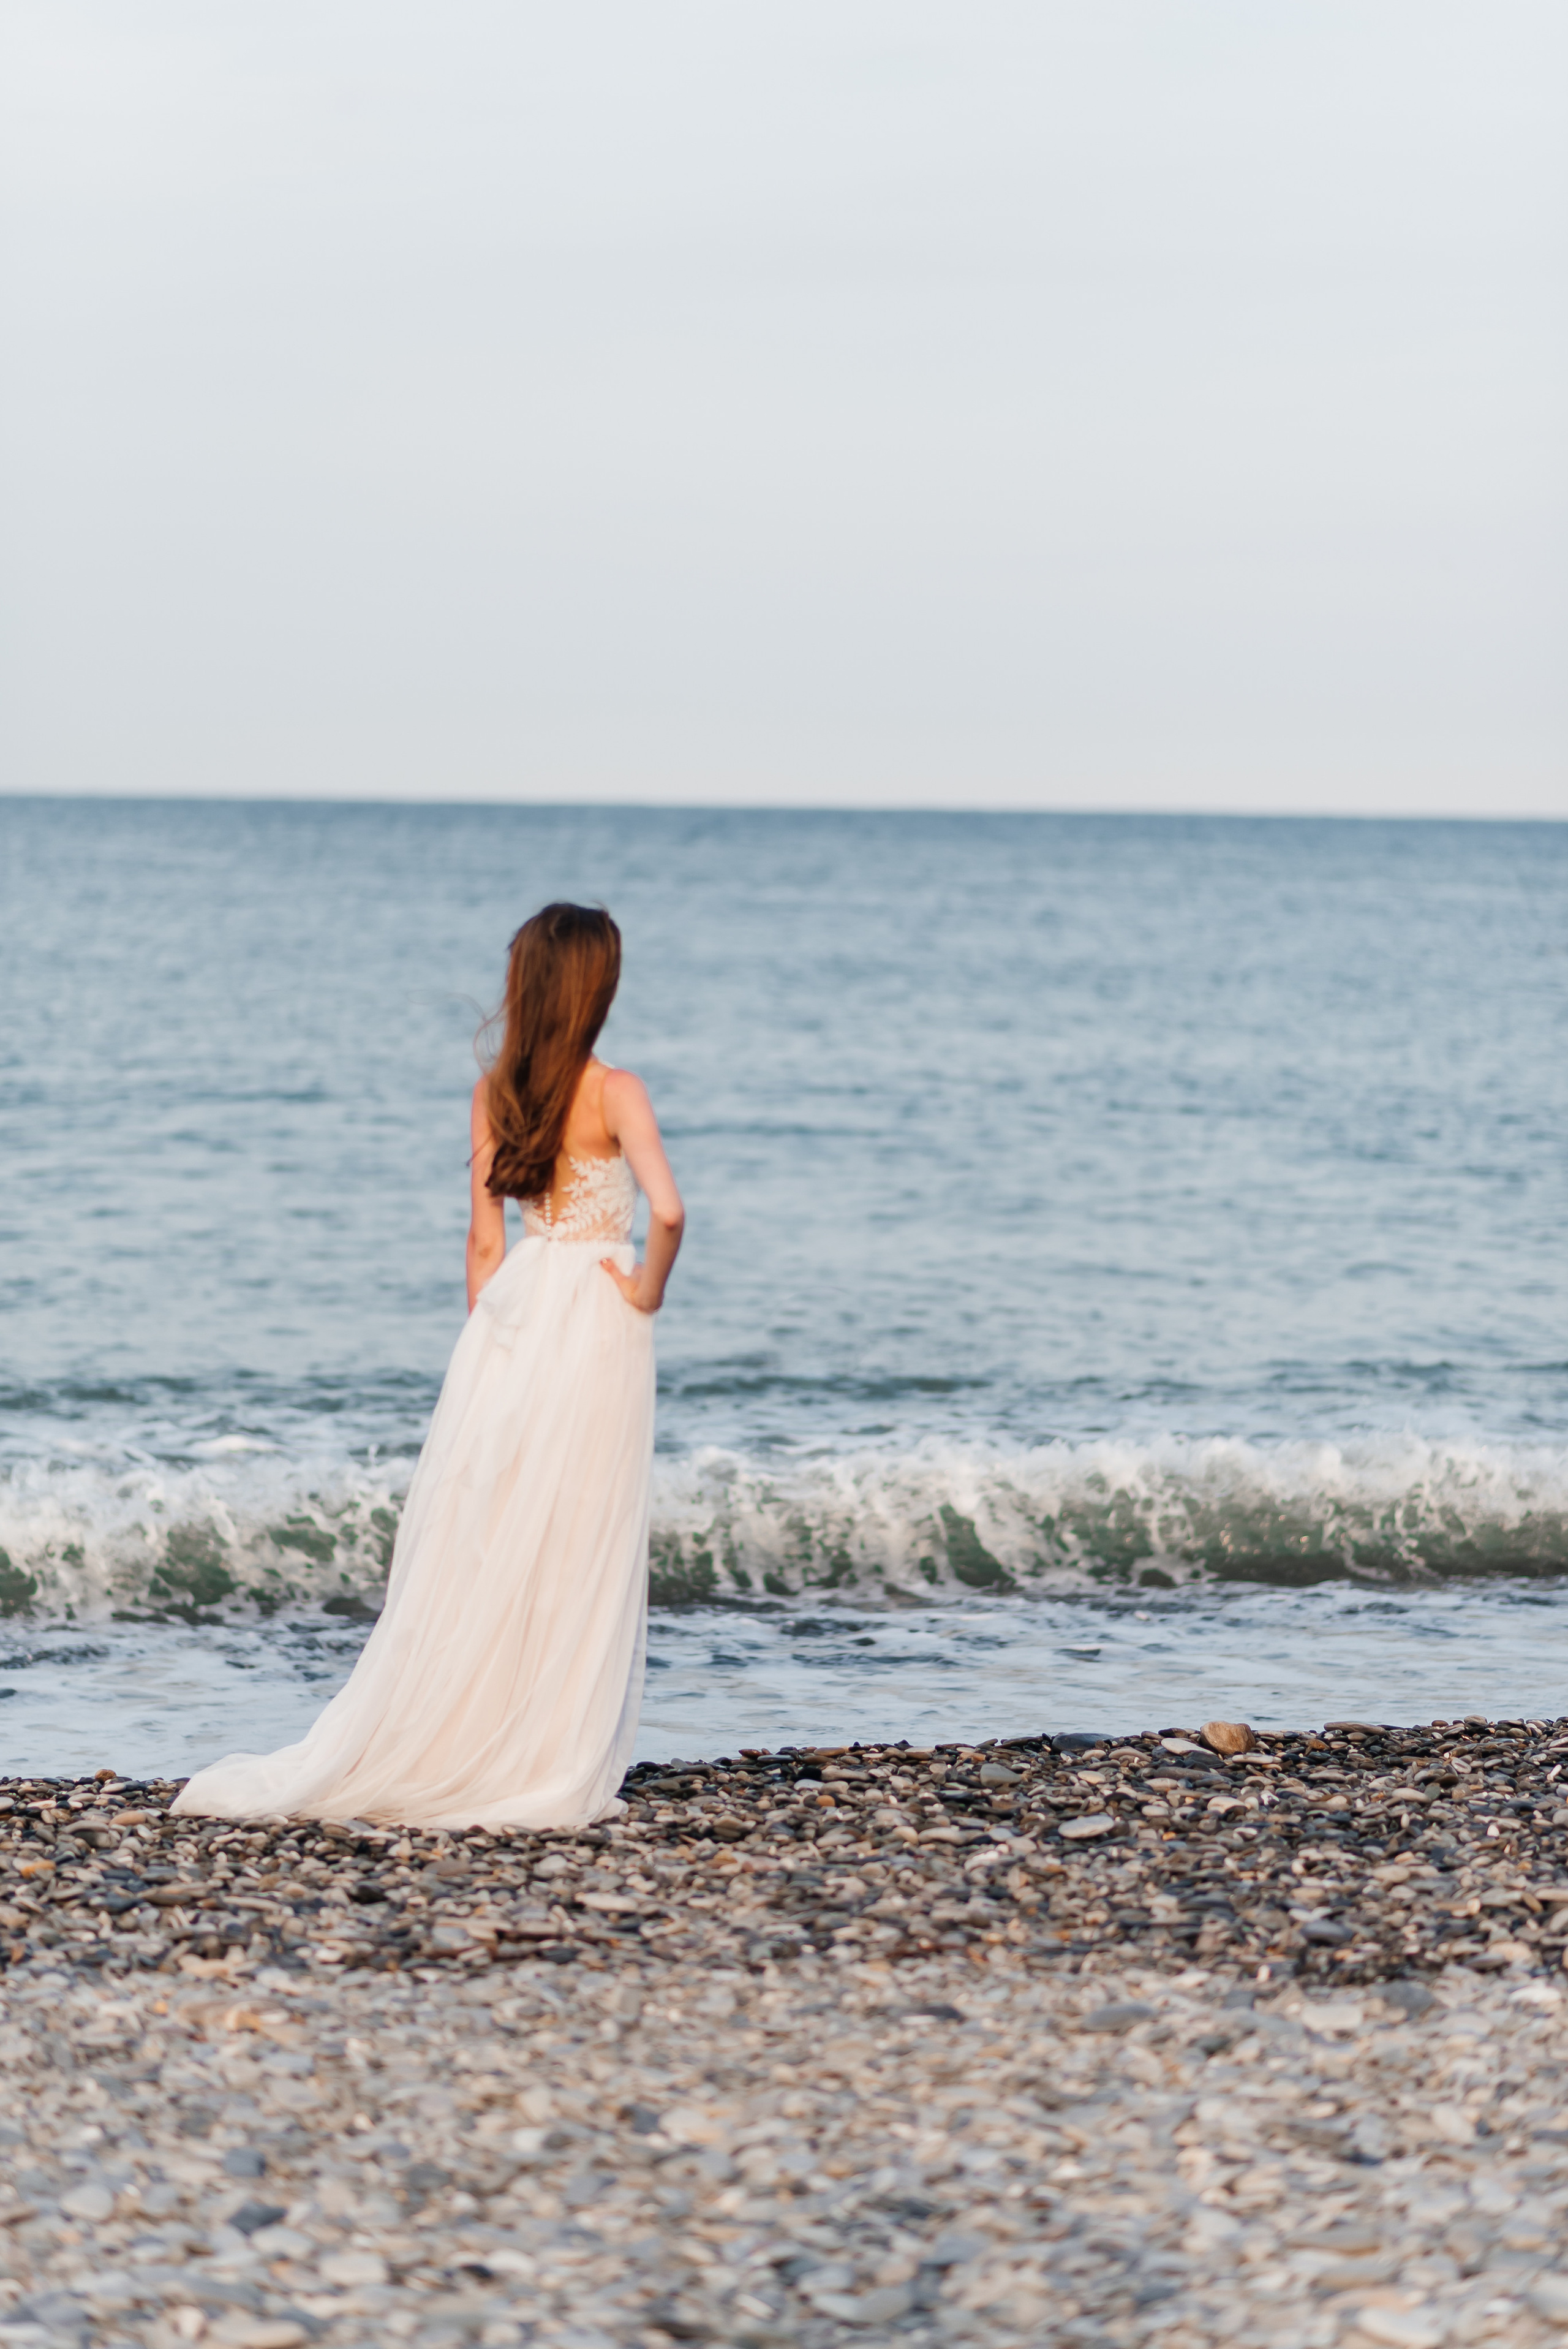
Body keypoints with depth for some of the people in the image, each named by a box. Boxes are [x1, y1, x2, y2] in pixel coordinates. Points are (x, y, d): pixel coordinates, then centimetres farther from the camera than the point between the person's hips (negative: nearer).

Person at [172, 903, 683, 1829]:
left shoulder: (495, 1092, 5)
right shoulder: (613, 1093, -12)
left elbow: (485, 1241, 9)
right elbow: (668, 1209, -26)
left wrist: (488, 1348, 16)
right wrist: (650, 1290, -9)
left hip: (516, 1304, 5)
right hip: (595, 1326, -5)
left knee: (482, 1547, 11)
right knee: (576, 1555, 2)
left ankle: (420, 1757, 14)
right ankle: (549, 1776, 6)